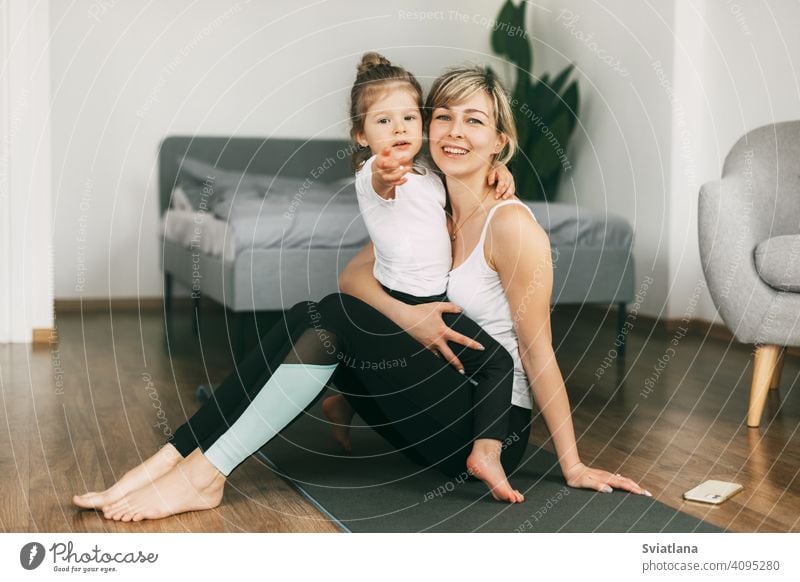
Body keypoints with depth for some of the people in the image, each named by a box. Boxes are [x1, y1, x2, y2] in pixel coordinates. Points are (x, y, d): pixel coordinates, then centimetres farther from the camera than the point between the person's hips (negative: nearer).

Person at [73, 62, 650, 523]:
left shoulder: (510, 224, -14)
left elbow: (538, 351, -13)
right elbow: (354, 274, 2)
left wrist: (574, 466, -10)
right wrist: (405, 316, -19)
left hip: (491, 427, -7)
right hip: (437, 415, 7)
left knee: (339, 318, -24)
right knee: (309, 319, -13)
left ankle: (204, 472, -24)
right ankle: (174, 458, -18)